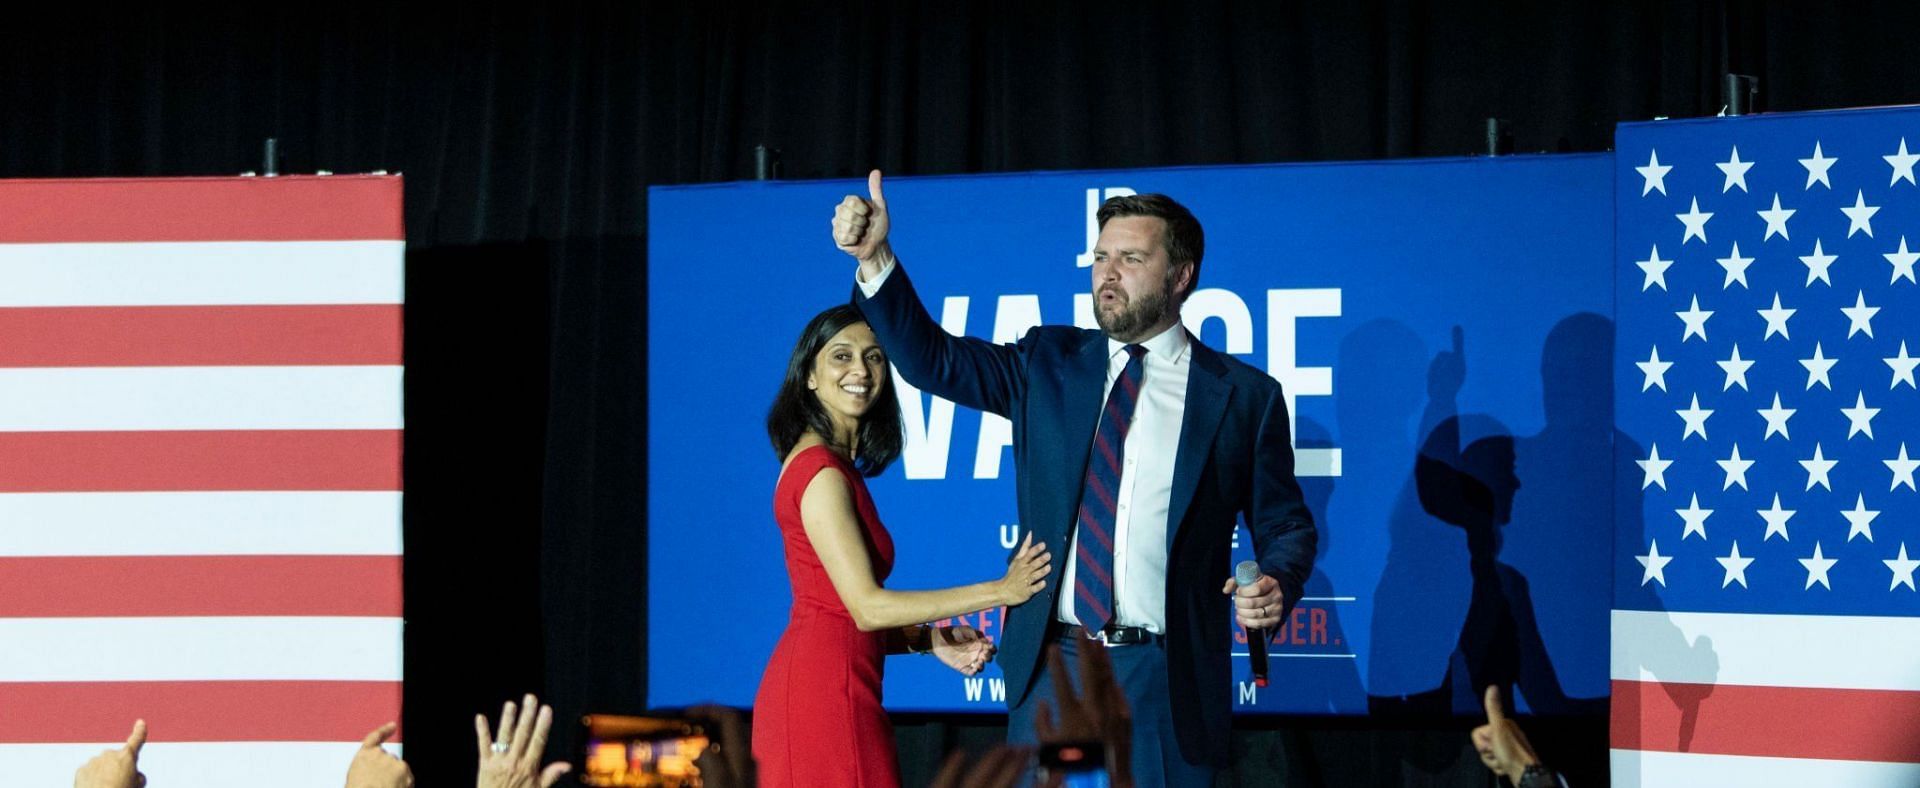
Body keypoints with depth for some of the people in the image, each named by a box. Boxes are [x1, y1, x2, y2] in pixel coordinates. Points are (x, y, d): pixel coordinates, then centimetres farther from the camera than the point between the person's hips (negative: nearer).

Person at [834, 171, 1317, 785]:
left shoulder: (1245, 395, 3)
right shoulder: (1050, 364, 11)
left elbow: (1284, 525, 6)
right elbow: (931, 359, 5)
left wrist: (1276, 586, -15)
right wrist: (874, 258, -8)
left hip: (1165, 683, -2)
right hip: (1052, 666, 2)